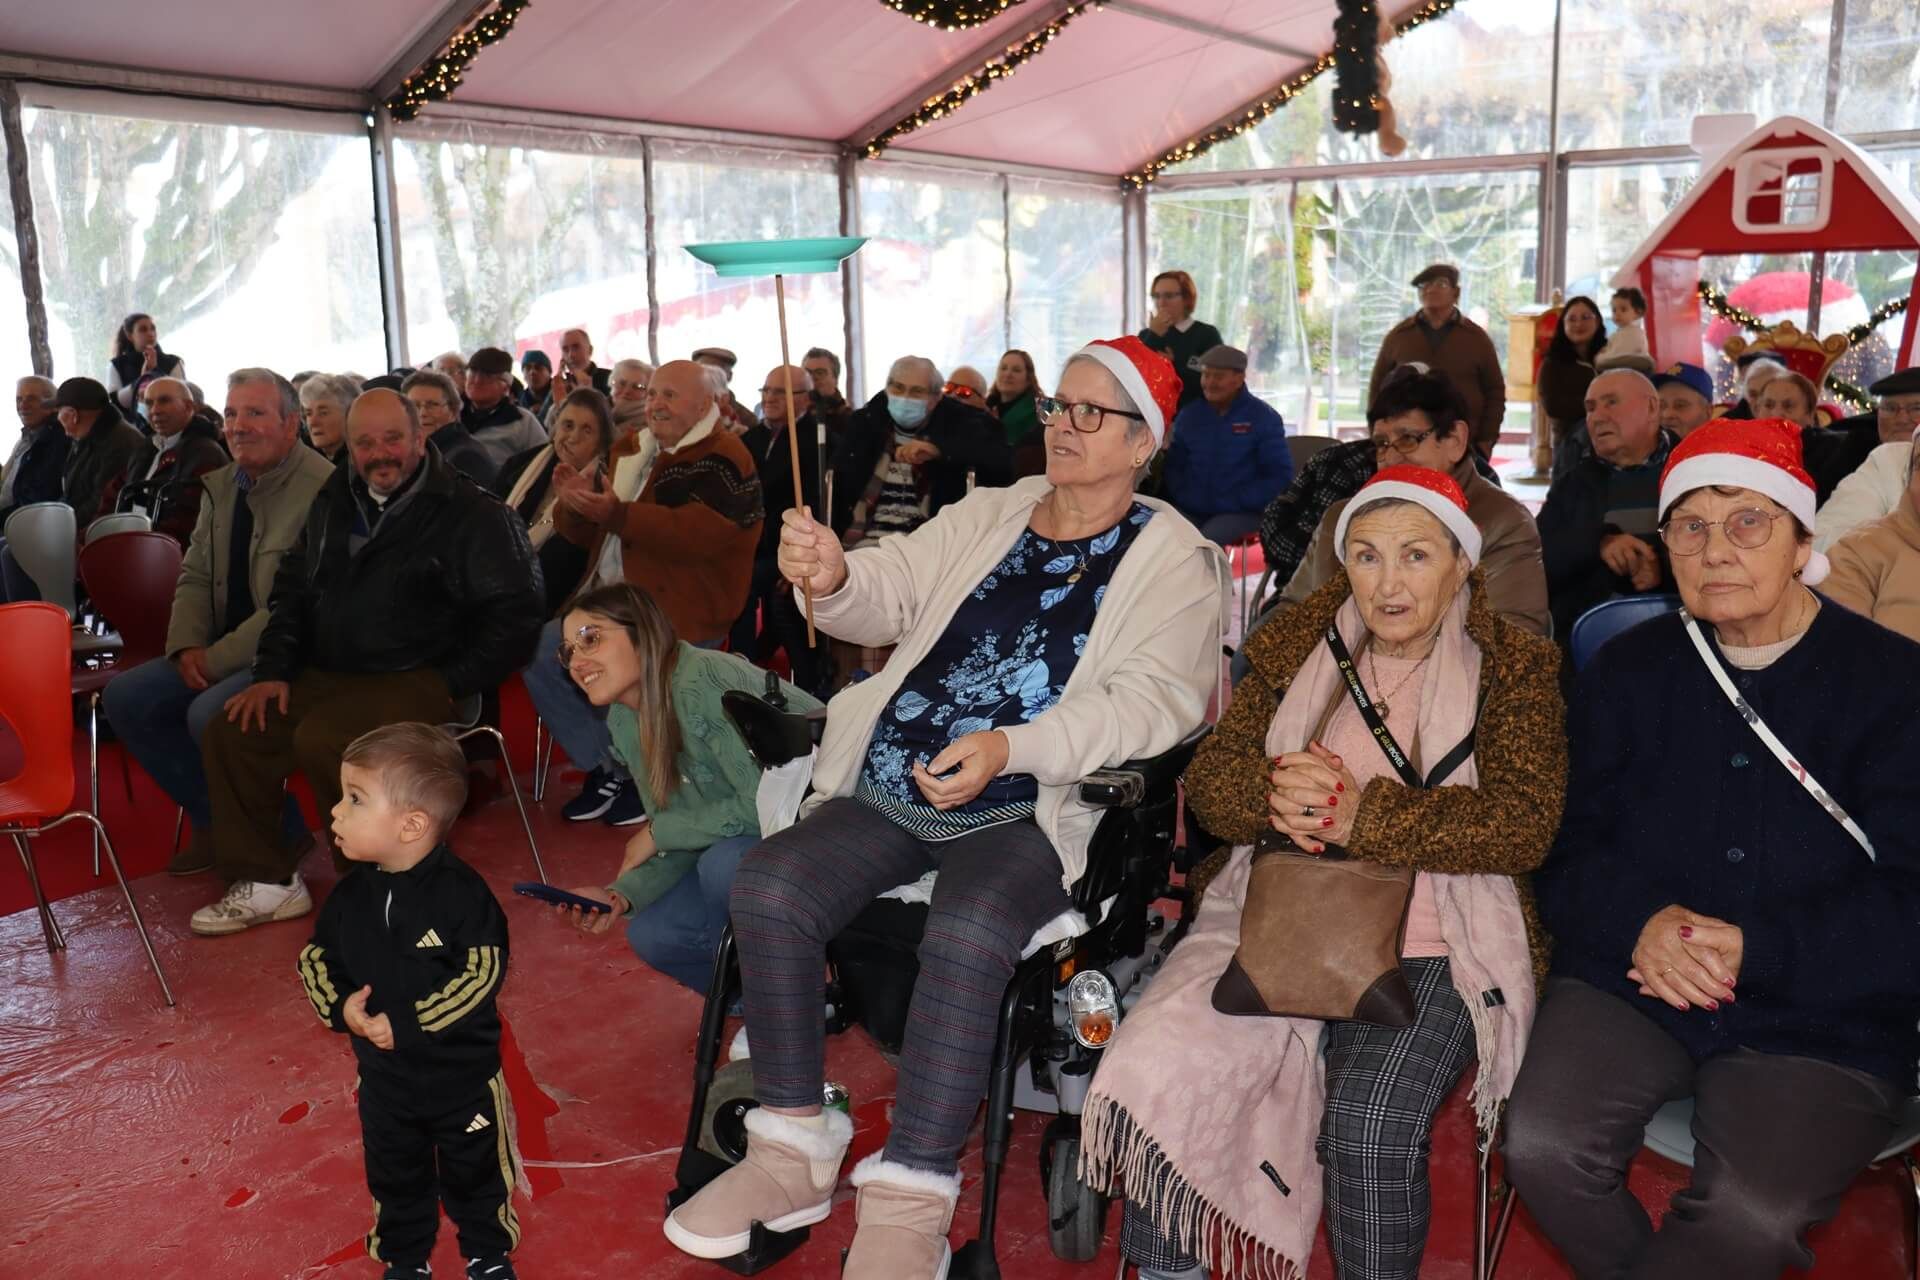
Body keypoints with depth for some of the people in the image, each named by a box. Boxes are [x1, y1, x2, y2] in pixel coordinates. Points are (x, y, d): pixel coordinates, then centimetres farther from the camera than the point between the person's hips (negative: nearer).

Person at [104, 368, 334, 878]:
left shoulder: (321, 489, -19)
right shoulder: (221, 485, 10)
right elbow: (195, 577, 15)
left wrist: (219, 658, -20)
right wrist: (187, 646, -4)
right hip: (223, 653, 9)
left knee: (209, 713, -29)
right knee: (125, 697, -3)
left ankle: (283, 835, -5)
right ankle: (215, 822, 9)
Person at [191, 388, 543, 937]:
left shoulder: (471, 514, -8)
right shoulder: (333, 503, 13)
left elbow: (514, 614, -12)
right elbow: (291, 590, 23)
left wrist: (448, 686, -16)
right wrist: (273, 671, 10)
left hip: (417, 681, -7)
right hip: (327, 675, 8)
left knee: (321, 741, -30)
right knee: (229, 733, -6)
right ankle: (265, 882, 7)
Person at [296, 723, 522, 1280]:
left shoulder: (461, 892, -24)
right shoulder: (351, 894, -8)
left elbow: (482, 974, -25)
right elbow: (317, 956, 3)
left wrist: (407, 1024, -27)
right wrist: (340, 1005, -17)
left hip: (463, 1072, -4)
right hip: (383, 1075, 4)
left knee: (476, 1169, 16)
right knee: (395, 1175, 22)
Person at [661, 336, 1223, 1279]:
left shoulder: (1174, 560, 1)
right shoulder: (986, 515, 16)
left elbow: (1157, 699, -12)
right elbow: (894, 592, 6)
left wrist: (1007, 748, -26)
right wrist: (834, 579, -19)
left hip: (1027, 812, -4)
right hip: (889, 790, 5)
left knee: (965, 934, -33)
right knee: (765, 888, -17)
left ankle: (906, 1204, -17)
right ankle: (792, 1156, -1)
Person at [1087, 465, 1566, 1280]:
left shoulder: (1513, 671, 3)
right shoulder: (1298, 653, 12)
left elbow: (1525, 822, -11)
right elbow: (1208, 776, 7)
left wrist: (1363, 813, -22)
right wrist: (1274, 792, -17)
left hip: (1427, 950, -2)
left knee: (1368, 1125, -29)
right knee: (1156, 1069, -21)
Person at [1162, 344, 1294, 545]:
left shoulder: (1264, 417, 2)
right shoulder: (1189, 414, 14)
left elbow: (1280, 475, -1)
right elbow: (1173, 464, 23)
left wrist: (1237, 501, -10)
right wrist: (1182, 496, 2)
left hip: (1240, 512, -4)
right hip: (1189, 510, 4)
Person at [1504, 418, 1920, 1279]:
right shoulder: (1627, 671, 8)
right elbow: (1566, 847, 4)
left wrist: (1752, 947, -20)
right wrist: (1643, 921, -17)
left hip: (1826, 1020, -2)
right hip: (1628, 984, 2)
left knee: (1749, 1209, -27)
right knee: (1542, 1147, -22)